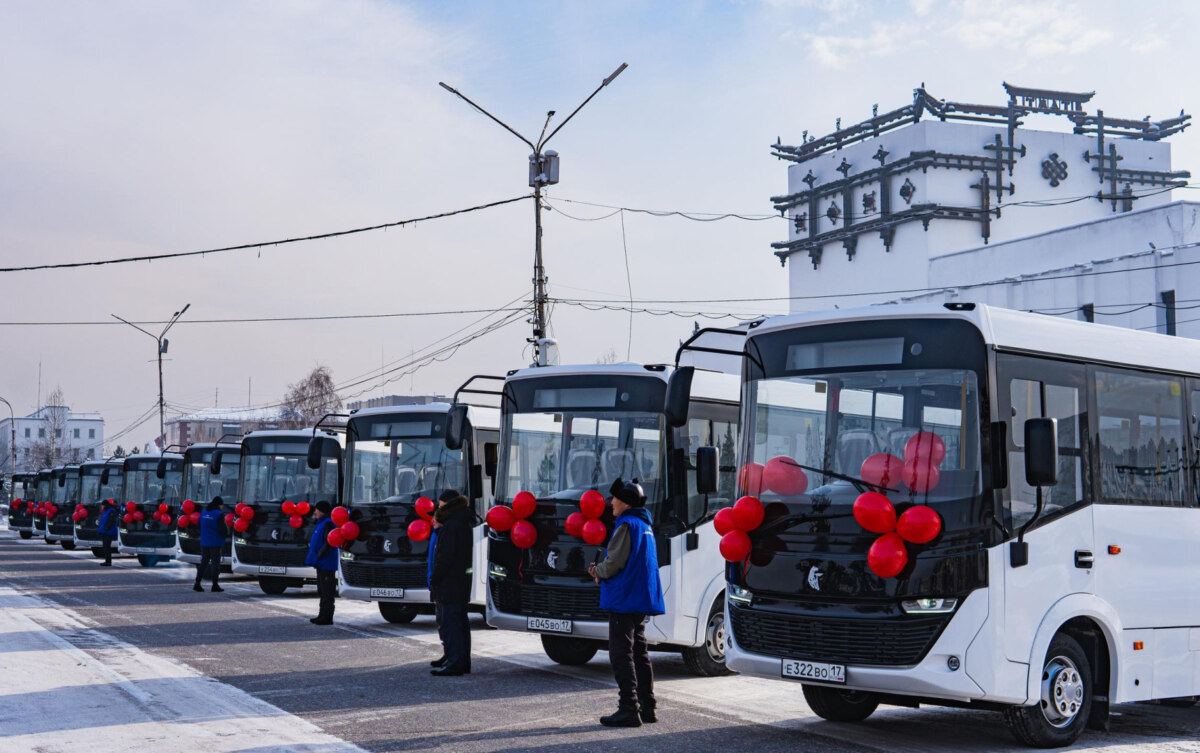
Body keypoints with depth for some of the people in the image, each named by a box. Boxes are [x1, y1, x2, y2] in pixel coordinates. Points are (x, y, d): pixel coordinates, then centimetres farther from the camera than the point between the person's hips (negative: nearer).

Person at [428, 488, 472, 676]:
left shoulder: (451, 526, -16)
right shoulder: (464, 524, 14)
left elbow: (446, 556, -19)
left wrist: (435, 578, -12)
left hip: (451, 583, -10)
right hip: (463, 580, 10)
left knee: (450, 621, -8)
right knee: (460, 621, 14)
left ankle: (454, 663, -9)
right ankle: (463, 662, 20)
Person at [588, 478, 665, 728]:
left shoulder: (627, 525, -14)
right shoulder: (645, 526, 16)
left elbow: (614, 563, -19)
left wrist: (598, 572, 1)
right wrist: (602, 572, 15)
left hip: (625, 600, -10)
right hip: (641, 600, 10)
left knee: (621, 655, -6)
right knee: (639, 653, 14)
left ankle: (628, 709, -8)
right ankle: (647, 707, 18)